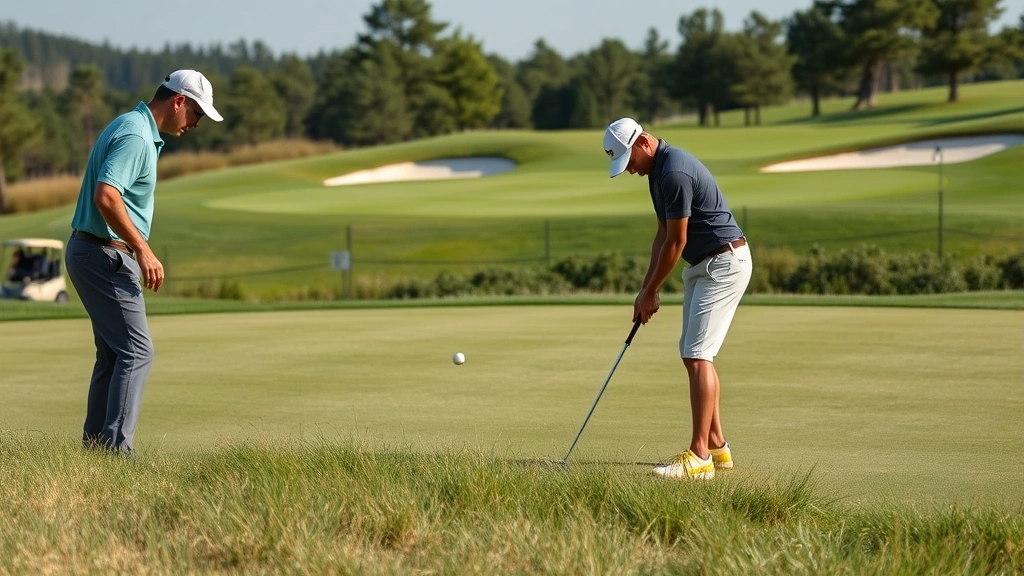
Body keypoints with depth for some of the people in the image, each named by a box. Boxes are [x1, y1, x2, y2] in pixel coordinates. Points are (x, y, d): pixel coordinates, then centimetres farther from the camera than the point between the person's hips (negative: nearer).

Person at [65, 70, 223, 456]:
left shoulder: (133, 128, 16)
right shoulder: (136, 136, -17)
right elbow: (106, 196, -28)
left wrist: (137, 249, 24)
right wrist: (142, 249, -25)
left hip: (91, 252, 11)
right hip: (106, 255, -11)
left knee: (113, 354, 13)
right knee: (136, 352, -11)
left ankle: (95, 445, 15)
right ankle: (116, 448, -14)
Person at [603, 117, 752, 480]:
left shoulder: (674, 173, -22)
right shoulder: (658, 171, 10)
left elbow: (676, 241, -18)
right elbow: (664, 235, 16)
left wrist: (650, 291, -8)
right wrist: (647, 289, 9)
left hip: (724, 263, -11)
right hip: (703, 265, 11)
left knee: (697, 355, -15)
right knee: (693, 353, 13)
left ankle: (699, 457, -18)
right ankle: (716, 445, 18)